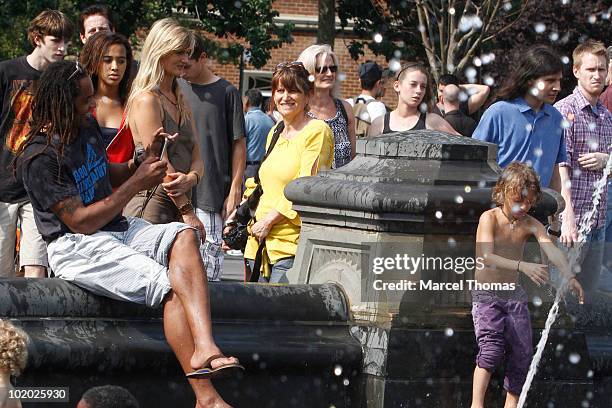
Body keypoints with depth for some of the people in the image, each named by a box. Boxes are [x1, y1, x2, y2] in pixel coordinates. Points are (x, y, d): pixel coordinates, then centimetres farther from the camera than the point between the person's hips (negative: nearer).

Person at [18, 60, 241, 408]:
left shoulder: (88, 127, 11)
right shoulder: (41, 157, -15)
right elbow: (80, 222, -19)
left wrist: (144, 161, 8)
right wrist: (136, 183, -14)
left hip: (117, 229, 8)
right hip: (76, 246, -8)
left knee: (183, 236, -22)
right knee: (172, 287, -26)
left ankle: (204, 349, -42)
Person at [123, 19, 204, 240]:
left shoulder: (181, 102, 21)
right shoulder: (146, 99, -6)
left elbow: (196, 156, 15)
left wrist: (191, 178, -11)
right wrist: (188, 213, -12)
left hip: (178, 205, 8)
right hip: (150, 207, -8)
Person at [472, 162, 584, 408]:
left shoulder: (531, 224, 1)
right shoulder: (490, 218, -12)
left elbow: (551, 249, -15)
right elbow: (485, 256, -27)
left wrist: (568, 274, -35)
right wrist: (523, 266, -39)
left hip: (514, 295, 5)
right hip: (486, 295, -5)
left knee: (522, 351, 1)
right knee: (491, 344, -23)